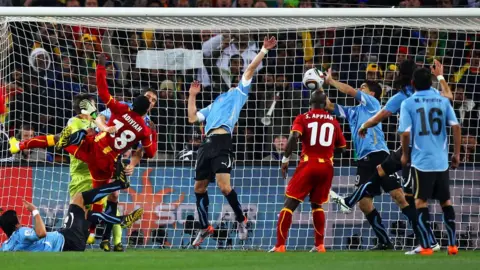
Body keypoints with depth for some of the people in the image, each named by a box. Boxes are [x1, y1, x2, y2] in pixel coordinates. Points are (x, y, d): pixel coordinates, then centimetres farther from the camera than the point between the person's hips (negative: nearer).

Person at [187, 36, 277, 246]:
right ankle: (205, 227, 21)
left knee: (224, 186, -17)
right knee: (199, 187, 8)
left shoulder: (239, 93, 17)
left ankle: (241, 220, 2)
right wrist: (192, 96, 26)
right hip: (207, 143, 7)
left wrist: (264, 50, 3)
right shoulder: (214, 104, 32)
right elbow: (192, 118, 27)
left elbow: (250, 69, 9)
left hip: (222, 142, -7)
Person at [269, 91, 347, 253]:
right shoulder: (333, 122, 11)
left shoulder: (303, 119, 1)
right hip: (327, 166, 4)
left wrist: (285, 159, -10)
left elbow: (294, 136, -16)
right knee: (316, 204, 22)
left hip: (308, 165, -4)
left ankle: (280, 245, -8)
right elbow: (342, 147, 15)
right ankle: (319, 245, 17)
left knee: (290, 204, 0)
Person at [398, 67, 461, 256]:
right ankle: (452, 245, 13)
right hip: (442, 161, 3)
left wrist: (405, 154, 5)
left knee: (421, 202, 4)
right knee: (445, 201, 14)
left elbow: (405, 133, -11)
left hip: (421, 160, -3)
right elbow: (456, 127, -1)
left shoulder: (408, 104, -5)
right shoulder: (443, 101, 4)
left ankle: (426, 246, -2)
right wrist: (456, 153, 8)